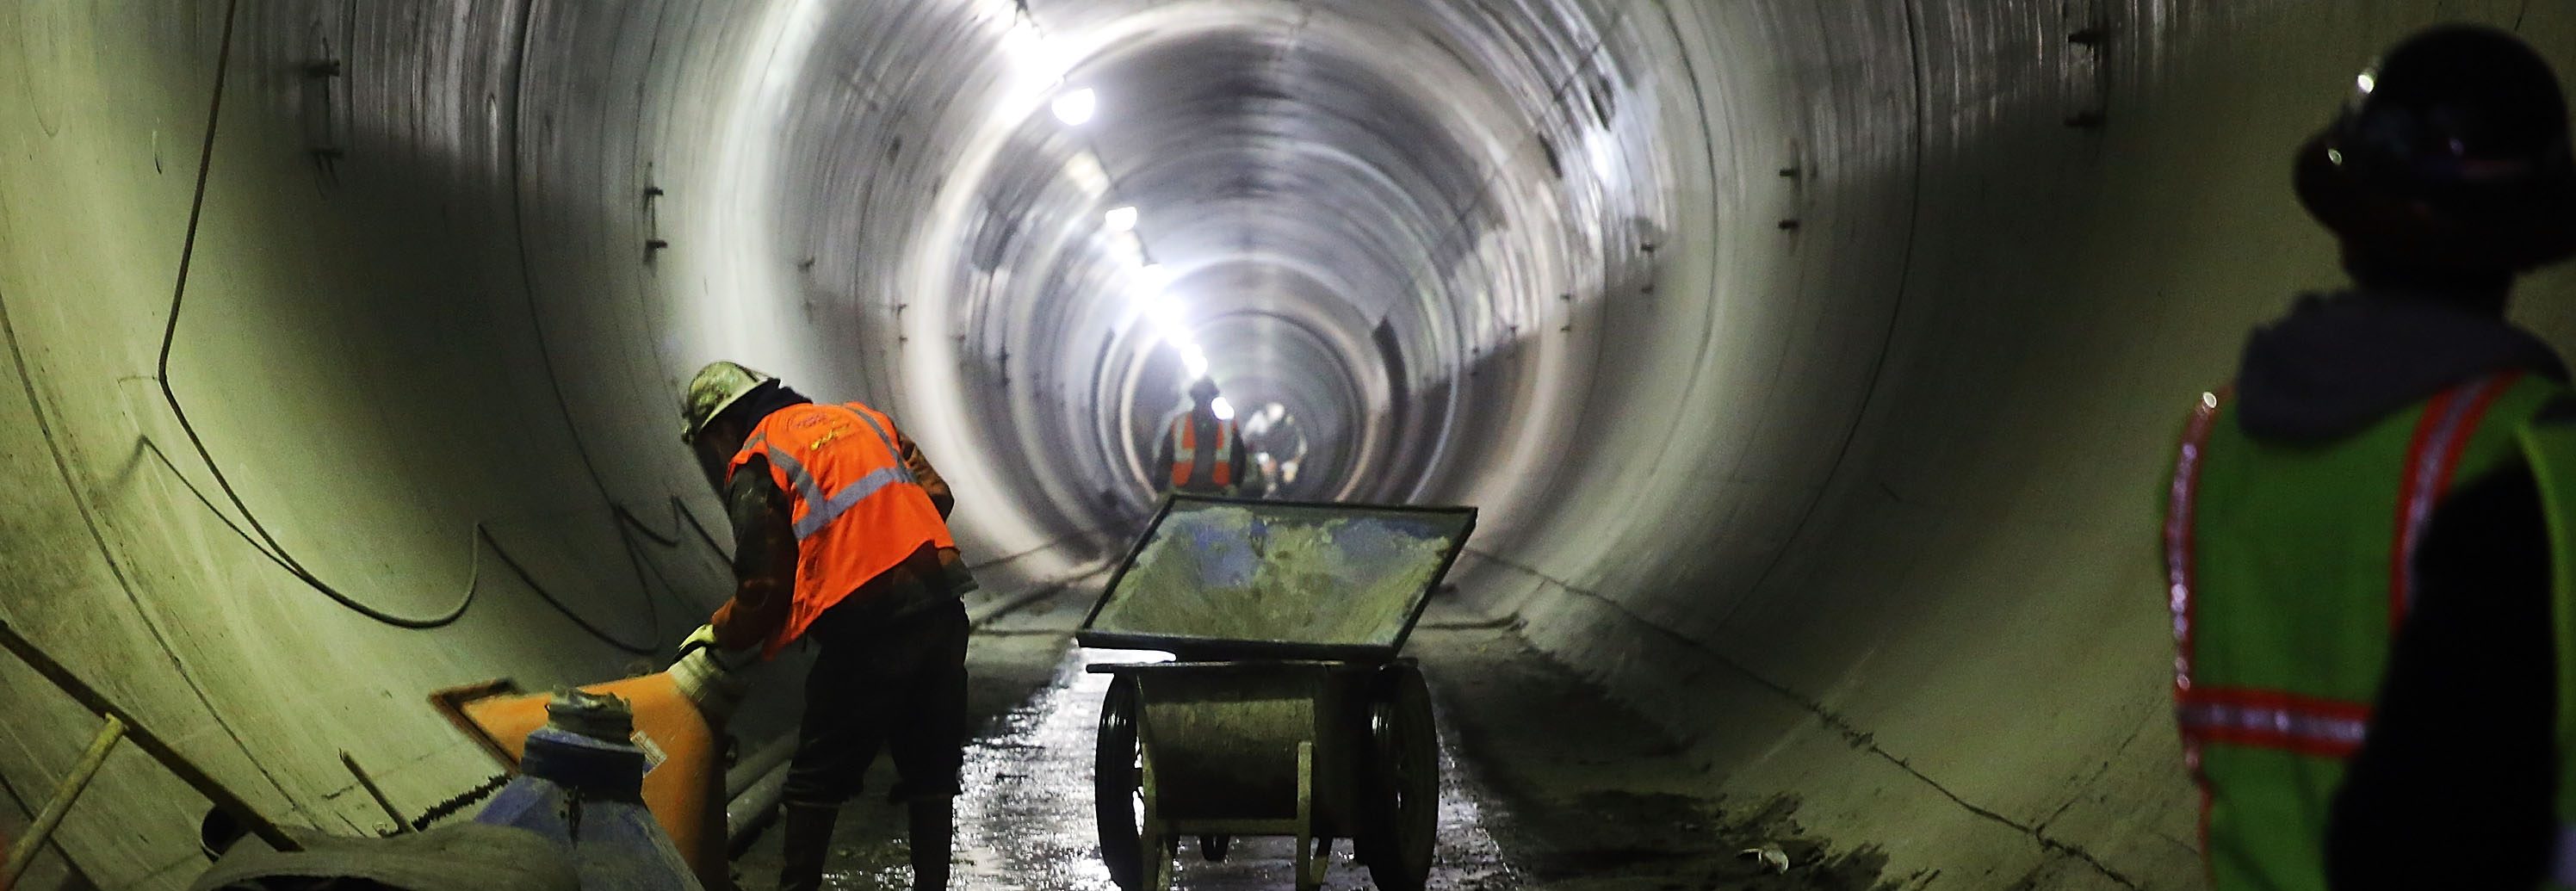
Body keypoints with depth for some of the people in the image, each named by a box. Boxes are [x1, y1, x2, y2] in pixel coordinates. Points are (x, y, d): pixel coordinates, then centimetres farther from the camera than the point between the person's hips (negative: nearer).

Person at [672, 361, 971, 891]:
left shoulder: (755, 465, 3)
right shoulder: (860, 418, 21)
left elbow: (764, 588, 0)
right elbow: (937, 493, 16)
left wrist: (719, 634, 18)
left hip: (866, 624, -6)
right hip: (941, 608, 6)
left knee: (816, 781, 9)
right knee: (931, 772, 15)